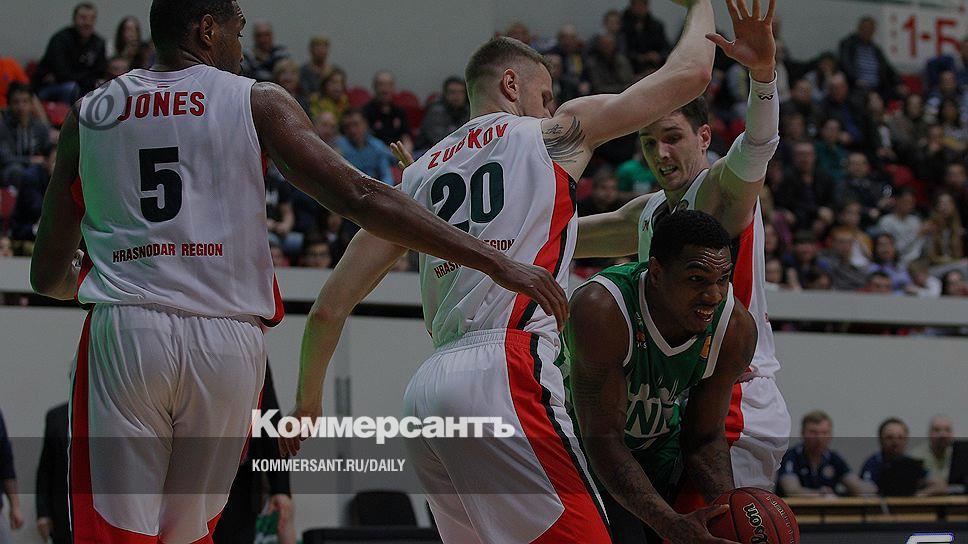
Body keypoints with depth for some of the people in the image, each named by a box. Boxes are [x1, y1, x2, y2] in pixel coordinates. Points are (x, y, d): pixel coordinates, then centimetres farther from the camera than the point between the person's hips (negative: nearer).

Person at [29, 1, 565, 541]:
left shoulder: (87, 115, 14)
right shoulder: (256, 101, 7)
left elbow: (48, 277, 17)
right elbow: (360, 196, -3)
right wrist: (496, 262, -4)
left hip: (123, 335, 0)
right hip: (227, 340, 0)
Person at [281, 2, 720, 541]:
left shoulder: (418, 175, 22)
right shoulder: (553, 134, 9)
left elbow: (331, 306, 18)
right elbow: (689, 73, 15)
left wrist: (308, 401, 30)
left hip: (426, 392, 7)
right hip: (504, 372, -7)